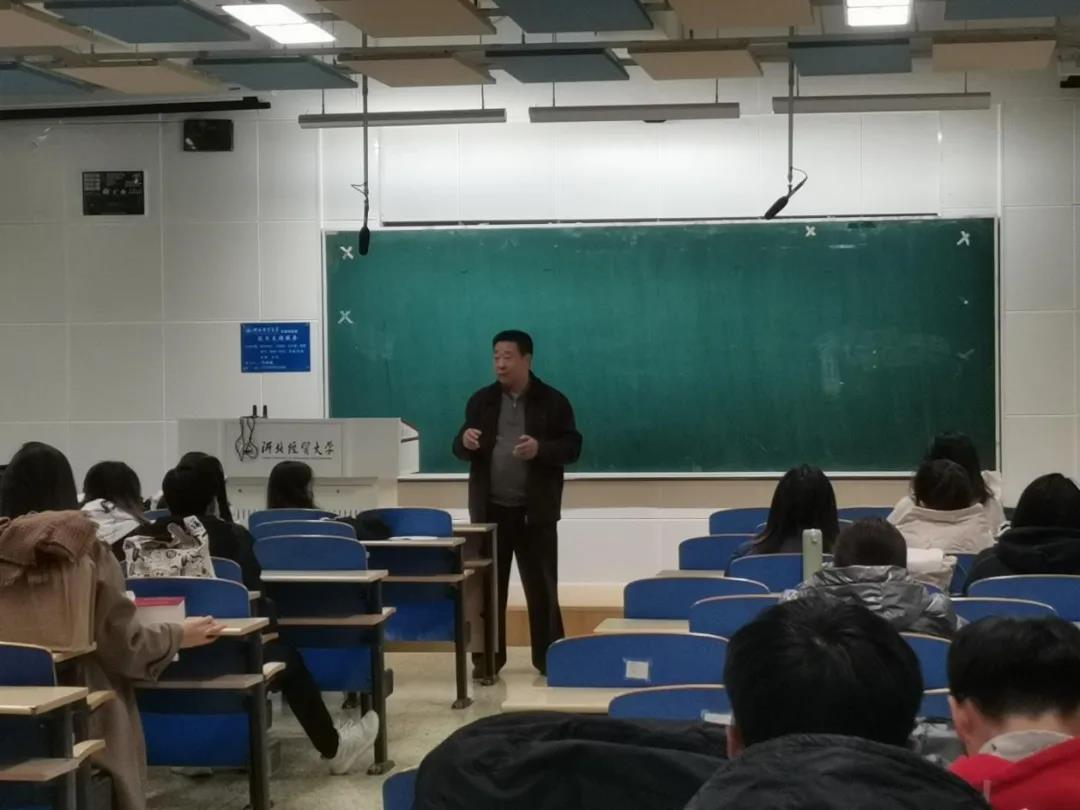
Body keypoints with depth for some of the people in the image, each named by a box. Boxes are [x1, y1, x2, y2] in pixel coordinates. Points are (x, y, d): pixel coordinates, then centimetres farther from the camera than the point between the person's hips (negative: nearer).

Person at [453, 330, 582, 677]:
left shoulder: (553, 401, -1)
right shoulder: (481, 400, 7)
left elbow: (572, 447, -4)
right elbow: (460, 450, 9)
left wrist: (540, 449, -21)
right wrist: (465, 441, -15)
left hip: (535, 511, -2)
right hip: (490, 509, 2)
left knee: (541, 586, 4)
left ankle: (548, 656, 12)